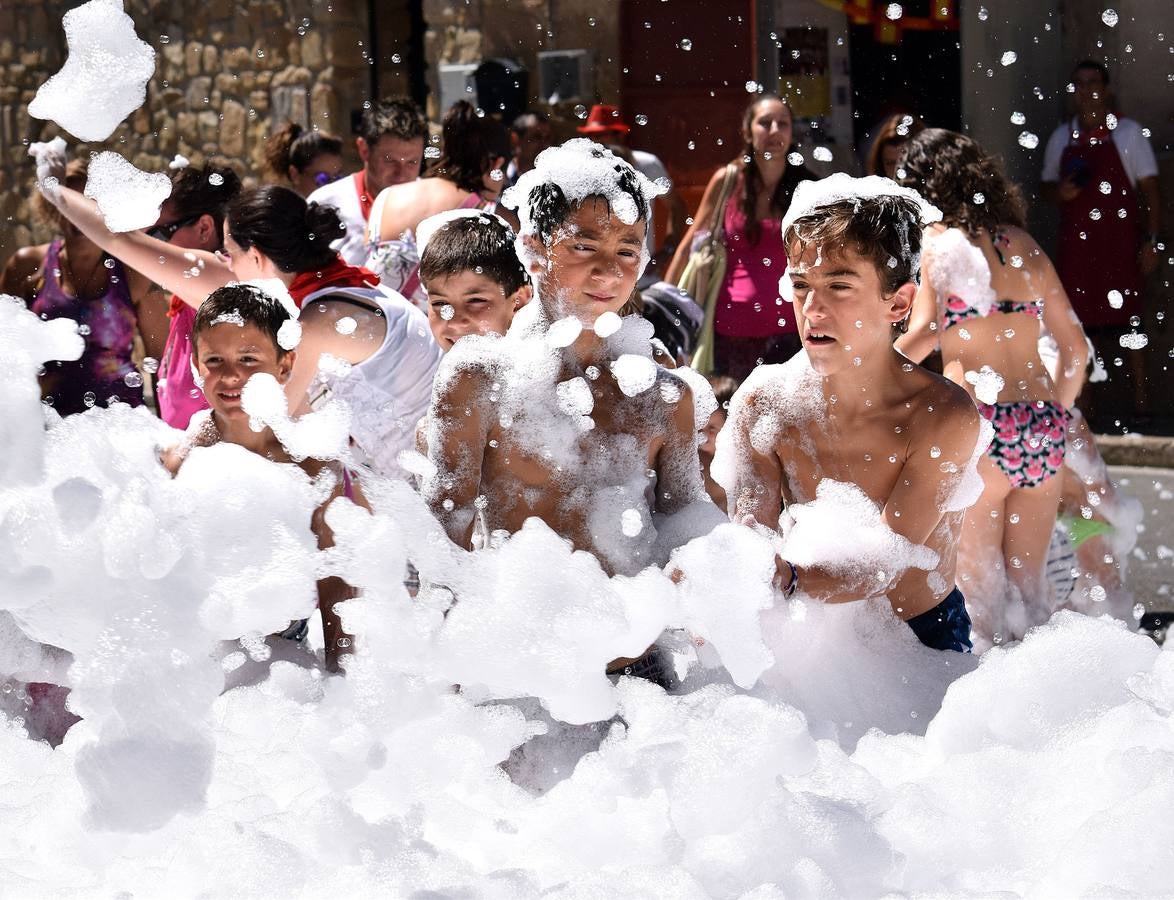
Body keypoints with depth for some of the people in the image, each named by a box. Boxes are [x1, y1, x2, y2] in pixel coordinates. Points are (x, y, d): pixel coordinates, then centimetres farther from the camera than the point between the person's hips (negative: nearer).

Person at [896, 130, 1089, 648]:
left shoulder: (939, 241, -2)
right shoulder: (1024, 246, 13)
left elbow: (921, 336, -15)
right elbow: (1075, 348, 15)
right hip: (1043, 431, 5)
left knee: (977, 589, 3)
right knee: (1028, 584, 13)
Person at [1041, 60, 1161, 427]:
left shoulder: (1128, 133, 0)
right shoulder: (1061, 138, 10)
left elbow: (1149, 190, 0)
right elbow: (1047, 185, 20)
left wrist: (1151, 241, -8)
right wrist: (1059, 191, -4)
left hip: (1119, 245, -3)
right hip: (1075, 245, 3)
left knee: (1126, 323, -3)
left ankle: (1138, 405, 4)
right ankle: (1084, 408, 10)